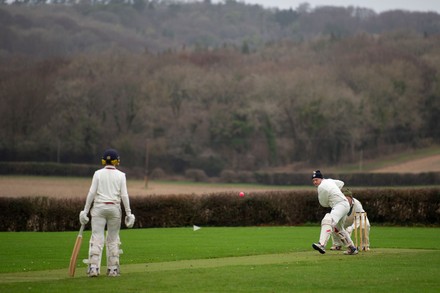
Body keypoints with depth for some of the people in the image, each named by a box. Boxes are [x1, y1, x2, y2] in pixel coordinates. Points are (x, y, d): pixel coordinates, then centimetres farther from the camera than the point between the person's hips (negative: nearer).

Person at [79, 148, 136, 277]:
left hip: (99, 208, 0)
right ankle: (113, 269, 8)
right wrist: (128, 213, 2)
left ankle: (93, 267, -15)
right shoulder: (120, 175, 2)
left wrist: (85, 211, 0)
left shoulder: (98, 173, 1)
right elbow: (124, 195, -3)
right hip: (114, 208, 1)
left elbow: (91, 193, -4)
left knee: (97, 238, -4)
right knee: (113, 239, 9)